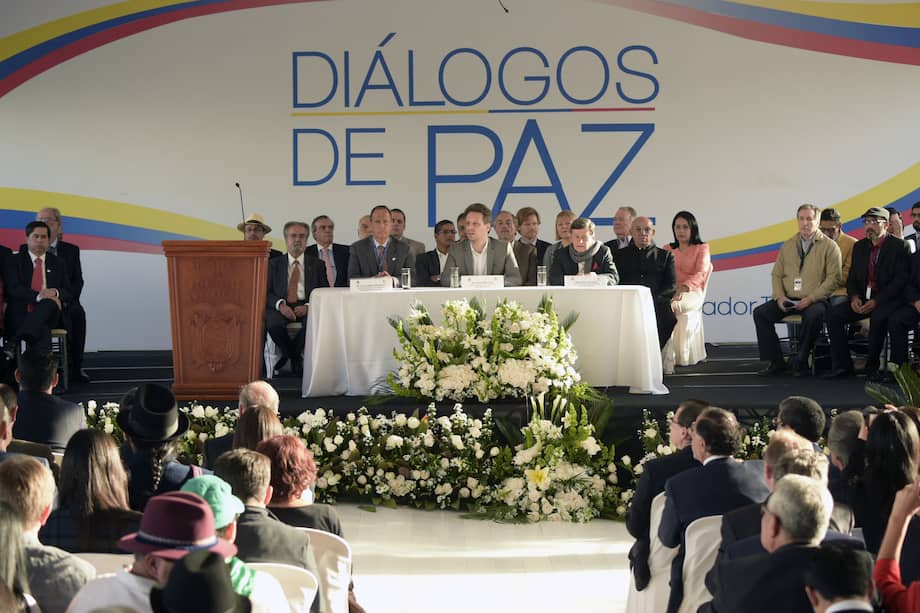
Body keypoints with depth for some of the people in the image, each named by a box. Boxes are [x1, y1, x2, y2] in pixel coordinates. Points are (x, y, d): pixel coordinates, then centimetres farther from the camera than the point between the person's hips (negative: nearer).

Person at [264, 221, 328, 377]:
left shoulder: (317, 265, 14)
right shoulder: (274, 264, 15)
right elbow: (266, 293, 6)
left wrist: (308, 307, -14)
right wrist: (280, 304, -15)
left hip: (306, 308, 0)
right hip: (281, 308, 0)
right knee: (273, 323, -34)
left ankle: (288, 354, -9)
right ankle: (295, 358, -7)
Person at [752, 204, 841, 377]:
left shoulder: (829, 246, 1)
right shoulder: (788, 246, 16)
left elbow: (833, 278, -7)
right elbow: (776, 274, 17)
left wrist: (811, 299, -17)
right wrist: (779, 297, -3)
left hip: (814, 301, -5)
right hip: (788, 300, 5)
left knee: (814, 315, -38)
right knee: (760, 313, -16)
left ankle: (800, 361, -20)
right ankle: (775, 361, -13)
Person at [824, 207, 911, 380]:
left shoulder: (899, 246, -5)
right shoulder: (860, 246, 14)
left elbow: (901, 280, -13)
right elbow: (852, 278, 15)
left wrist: (876, 301, -21)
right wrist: (854, 297, -7)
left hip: (889, 299, -6)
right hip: (863, 299, 6)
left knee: (878, 317, -37)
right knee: (833, 314, -15)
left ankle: (872, 367, -21)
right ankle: (842, 365, -11)